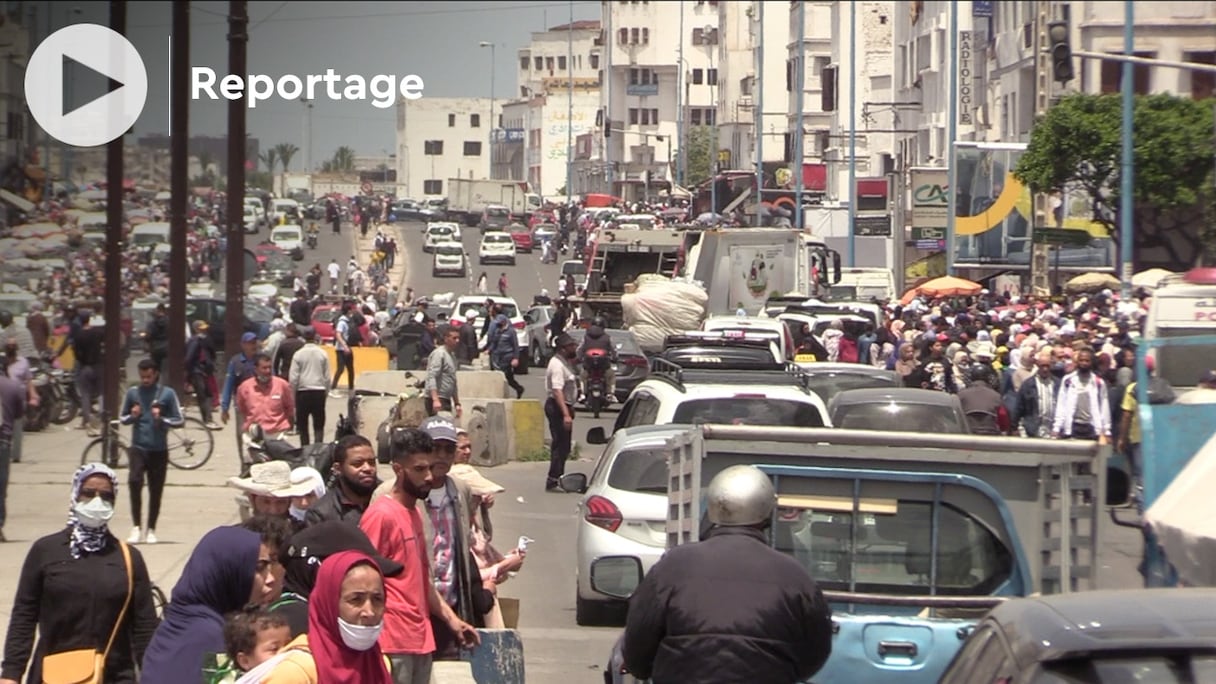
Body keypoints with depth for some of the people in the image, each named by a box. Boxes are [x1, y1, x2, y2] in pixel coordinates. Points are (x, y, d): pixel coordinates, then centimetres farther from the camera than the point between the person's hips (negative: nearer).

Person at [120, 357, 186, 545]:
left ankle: (150, 530, 19)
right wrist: (132, 416, -5)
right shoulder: (133, 393, 6)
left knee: (155, 491, 4)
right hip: (138, 447, 0)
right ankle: (137, 527, -12)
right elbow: (122, 418, 16)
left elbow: (179, 420, 3)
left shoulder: (167, 394, 1)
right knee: (135, 481, -20)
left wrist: (161, 419, -13)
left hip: (159, 450, 0)